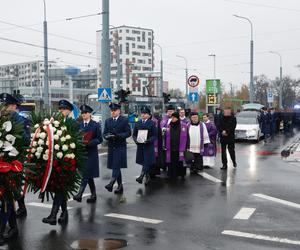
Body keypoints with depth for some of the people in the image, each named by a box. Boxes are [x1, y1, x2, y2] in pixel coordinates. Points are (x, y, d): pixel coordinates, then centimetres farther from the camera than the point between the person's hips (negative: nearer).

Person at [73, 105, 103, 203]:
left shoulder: (95, 125, -2)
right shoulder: (79, 125, 10)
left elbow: (99, 139, -5)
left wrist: (89, 143, -17)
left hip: (91, 153, -5)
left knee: (86, 174, -12)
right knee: (88, 175, 11)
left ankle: (80, 194, -15)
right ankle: (93, 195, 21)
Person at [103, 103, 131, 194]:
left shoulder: (124, 120, -1)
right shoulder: (107, 121, 13)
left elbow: (128, 133, -6)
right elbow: (104, 133, 11)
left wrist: (118, 136, -20)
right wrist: (107, 136, -12)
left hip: (120, 147, -5)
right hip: (111, 147, 5)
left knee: (116, 166, -13)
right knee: (116, 167, 9)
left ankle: (111, 183, -19)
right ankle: (120, 186, 17)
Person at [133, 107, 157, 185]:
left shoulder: (152, 123, -3)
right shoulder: (138, 123, 8)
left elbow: (155, 135, -5)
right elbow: (134, 134, 12)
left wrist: (148, 141, -21)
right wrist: (136, 140, -8)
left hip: (149, 146, -4)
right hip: (140, 145, 4)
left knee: (147, 162, -11)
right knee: (143, 162, 10)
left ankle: (141, 176, -16)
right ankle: (147, 177, 25)